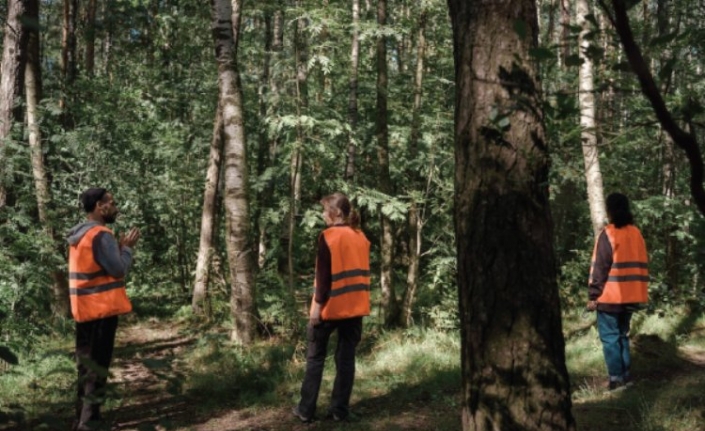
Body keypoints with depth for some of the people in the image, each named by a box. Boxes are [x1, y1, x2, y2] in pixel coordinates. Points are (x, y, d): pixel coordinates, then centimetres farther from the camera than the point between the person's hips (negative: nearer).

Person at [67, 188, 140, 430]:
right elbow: (118, 269, -17)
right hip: (102, 308, -9)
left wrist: (120, 247, 13)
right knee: (97, 365, -4)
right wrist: (127, 247, -3)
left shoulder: (78, 235, 13)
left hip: (84, 309, 9)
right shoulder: (101, 235, -17)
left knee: (85, 364, 15)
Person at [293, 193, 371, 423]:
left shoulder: (328, 236, -10)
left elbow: (323, 274, -14)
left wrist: (317, 305, -12)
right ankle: (340, 409, 9)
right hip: (355, 306, 5)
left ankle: (306, 409, 9)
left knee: (315, 357, 7)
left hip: (331, 306, -5)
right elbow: (362, 271, 13)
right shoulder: (361, 237, 9)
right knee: (346, 358, 7)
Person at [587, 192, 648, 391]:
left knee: (610, 338, -1)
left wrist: (593, 295, -9)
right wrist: (640, 293, 18)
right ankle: (625, 375, 16)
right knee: (622, 335, 17)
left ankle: (616, 379, -4)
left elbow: (599, 268, -13)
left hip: (610, 296, -6)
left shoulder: (608, 234, -11)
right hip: (630, 296, 6)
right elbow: (642, 265, 12)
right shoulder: (636, 233, 9)